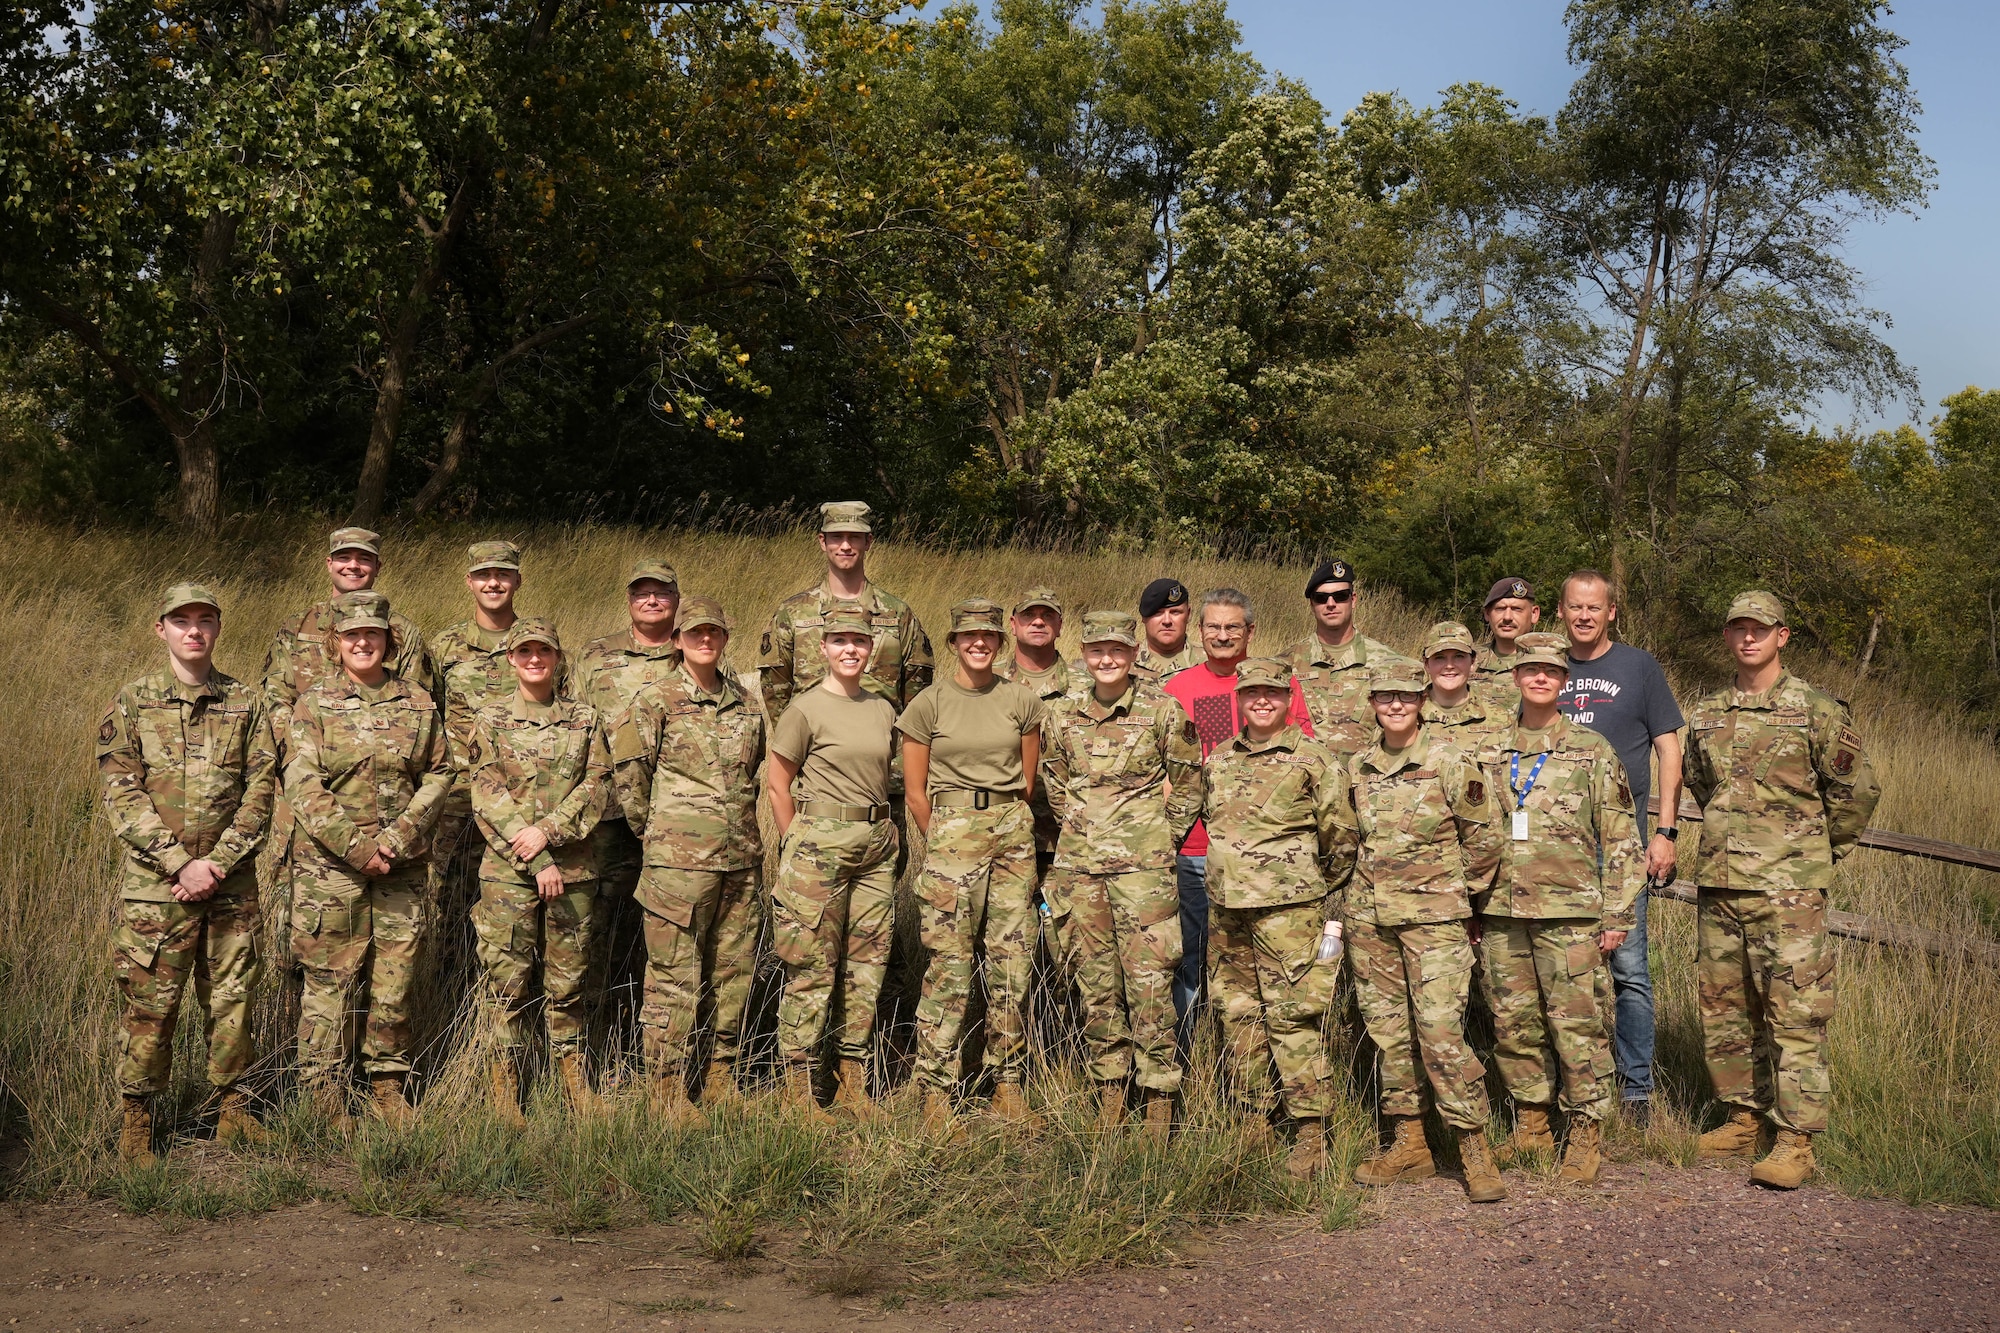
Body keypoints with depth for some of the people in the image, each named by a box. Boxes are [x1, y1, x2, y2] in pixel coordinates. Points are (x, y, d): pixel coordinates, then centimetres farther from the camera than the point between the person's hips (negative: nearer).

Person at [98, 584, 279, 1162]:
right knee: (149, 1001, 0)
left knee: (231, 996, 7)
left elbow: (261, 790, 2)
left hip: (230, 881, 2)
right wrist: (181, 864, -13)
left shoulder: (247, 704, 7)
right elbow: (121, 795, -4)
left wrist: (217, 862, -9)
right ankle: (136, 1120, 12)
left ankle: (232, 1104, 20)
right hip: (153, 883, -2)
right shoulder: (132, 704, 2)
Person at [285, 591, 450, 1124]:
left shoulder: (419, 703, 8)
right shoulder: (313, 705, 1)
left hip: (403, 867, 2)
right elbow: (303, 786, -7)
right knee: (328, 981, 0)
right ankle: (324, 1096, 7)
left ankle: (388, 1084, 19)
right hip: (330, 866, -2)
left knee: (394, 979, 6)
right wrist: (356, 846, -15)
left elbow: (438, 774, 5)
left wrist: (401, 835, -9)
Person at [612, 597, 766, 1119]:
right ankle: (668, 1096, 4)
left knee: (735, 974, 10)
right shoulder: (656, 700, -4)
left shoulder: (745, 706, 13)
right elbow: (630, 775, -4)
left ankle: (720, 1084, 22)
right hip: (679, 861, -6)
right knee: (674, 979, -3)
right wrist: (652, 831, 2)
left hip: (740, 860, 6)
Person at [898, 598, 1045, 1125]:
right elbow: (917, 794, 4)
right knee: (949, 967, -5)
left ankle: (1007, 1083, 14)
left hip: (1012, 832, 3)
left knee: (1012, 963, 4)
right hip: (950, 830, -3)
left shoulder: (1022, 702, 7)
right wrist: (945, 843, 7)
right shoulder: (928, 704, 0)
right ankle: (936, 1089, 1)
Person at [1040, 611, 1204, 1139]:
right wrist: (1083, 832, 14)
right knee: (1095, 984, 8)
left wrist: (1160, 838, 4)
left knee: (1149, 982, -6)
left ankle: (1160, 1098, 1)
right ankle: (1110, 1091, 17)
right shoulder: (1064, 716, 8)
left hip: (1142, 865, -4)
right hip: (1080, 865, 4)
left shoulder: (1163, 711, -2)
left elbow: (1189, 787, 5)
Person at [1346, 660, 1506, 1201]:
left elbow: (1484, 838, 0)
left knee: (1440, 1030, -13)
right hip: (1369, 917, 5)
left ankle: (1475, 1151, -4)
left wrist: (1453, 893, 8)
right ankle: (1408, 1143, 19)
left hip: (1434, 918, -5)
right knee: (1388, 1030, 9)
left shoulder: (1451, 762, -8)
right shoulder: (1359, 767, 7)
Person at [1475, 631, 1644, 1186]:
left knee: (1576, 1026, -4)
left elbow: (1621, 840, 1)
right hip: (1501, 915, 4)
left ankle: (1586, 1134, 6)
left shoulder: (1592, 751, 2)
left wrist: (1618, 914, -4)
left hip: (1569, 913, -4)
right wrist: (1470, 908, 13)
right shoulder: (1493, 752, 11)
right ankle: (1531, 1125, 22)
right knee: (1512, 1025, 8)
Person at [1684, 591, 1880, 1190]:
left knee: (1795, 1016, -5)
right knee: (1724, 1010, 11)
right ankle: (1744, 1118, 24)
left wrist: (1820, 850, 9)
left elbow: (1858, 791, 2)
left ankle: (1797, 1142, -2)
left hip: (1787, 891, -5)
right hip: (1718, 886, 6)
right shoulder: (1707, 715, 11)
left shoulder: (1816, 711, -4)